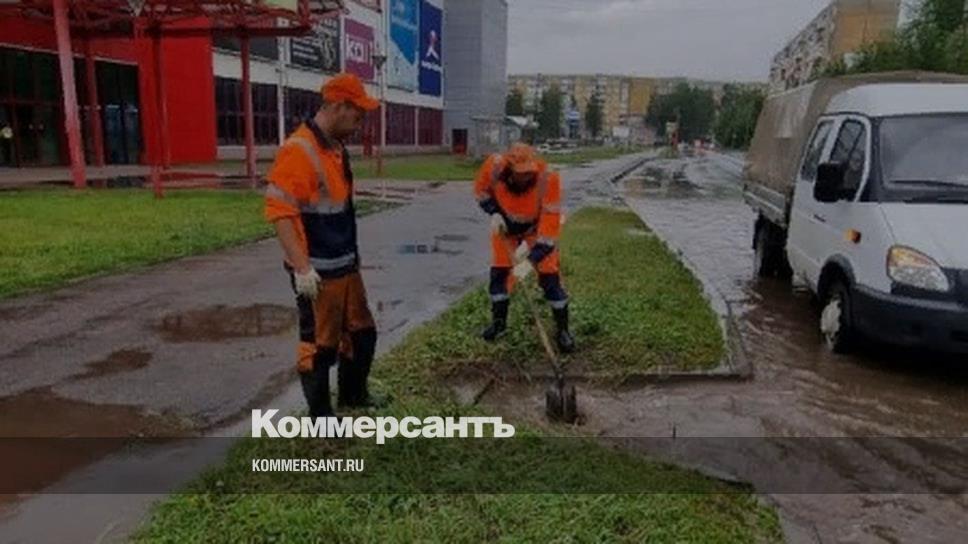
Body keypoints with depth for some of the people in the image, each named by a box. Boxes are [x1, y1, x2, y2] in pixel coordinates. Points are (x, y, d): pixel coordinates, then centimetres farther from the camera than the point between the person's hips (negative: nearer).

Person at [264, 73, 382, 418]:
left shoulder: (336, 147, 11)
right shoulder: (299, 150, -18)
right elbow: (279, 211, -23)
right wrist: (301, 267, -26)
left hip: (345, 265, 9)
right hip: (317, 272, -9)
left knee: (361, 332, 19)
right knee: (319, 344, 3)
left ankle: (352, 395, 38)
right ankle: (320, 416, 19)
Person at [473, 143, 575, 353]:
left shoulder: (548, 180, -38)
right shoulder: (494, 166, -29)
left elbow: (550, 226, -36)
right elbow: (481, 189, -5)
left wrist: (531, 260, -39)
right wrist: (494, 213, -19)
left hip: (537, 227, -3)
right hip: (504, 225, 3)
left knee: (550, 278, -7)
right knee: (498, 272, 4)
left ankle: (563, 330, 9)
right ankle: (499, 321, 26)